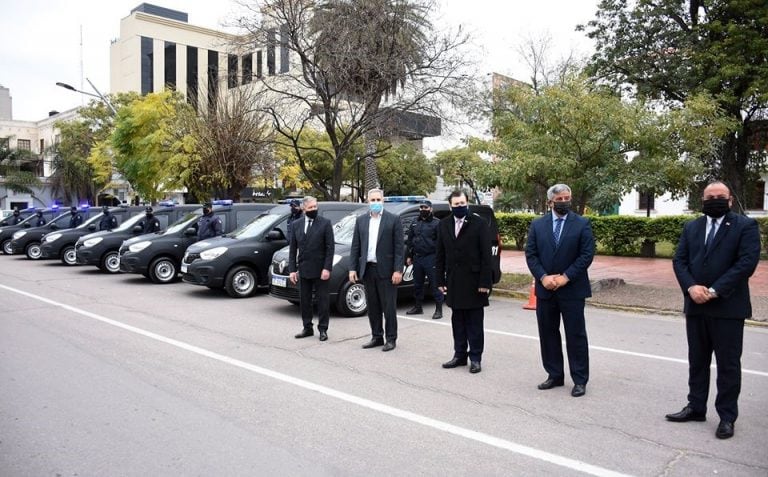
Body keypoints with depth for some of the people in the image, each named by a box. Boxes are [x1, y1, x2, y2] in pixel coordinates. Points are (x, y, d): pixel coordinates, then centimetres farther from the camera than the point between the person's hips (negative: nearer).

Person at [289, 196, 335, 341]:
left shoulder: (325, 223, -4)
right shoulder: (296, 224, 7)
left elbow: (330, 247, -7)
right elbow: (292, 248, 8)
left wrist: (327, 268, -14)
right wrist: (292, 269, 2)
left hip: (320, 270, -4)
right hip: (303, 270, 4)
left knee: (322, 300, 3)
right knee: (304, 300, 11)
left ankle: (323, 329, 13)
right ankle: (307, 328, 23)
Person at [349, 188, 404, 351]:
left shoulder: (393, 220, -3)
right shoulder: (361, 220, 9)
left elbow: (399, 247, -7)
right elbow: (355, 246, 9)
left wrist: (398, 270, -13)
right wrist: (352, 268, 2)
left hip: (386, 270, -4)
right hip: (367, 269, 4)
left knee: (389, 307, 3)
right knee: (373, 307, 12)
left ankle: (391, 339, 14)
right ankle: (376, 337, 23)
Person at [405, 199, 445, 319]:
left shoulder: (436, 223, -3)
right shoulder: (415, 224, 16)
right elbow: (409, 240, 20)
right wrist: (409, 256, 14)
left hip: (431, 258, -6)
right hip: (417, 258, 6)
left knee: (435, 284, -4)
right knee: (417, 284, 13)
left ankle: (439, 309, 3)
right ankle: (418, 307, 25)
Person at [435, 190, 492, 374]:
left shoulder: (479, 223, -5)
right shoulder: (444, 225, 7)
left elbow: (486, 255, -8)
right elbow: (439, 255, 9)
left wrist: (485, 282, -13)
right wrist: (440, 280, 5)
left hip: (473, 281, -4)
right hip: (453, 282, 4)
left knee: (474, 323, 4)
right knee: (457, 321, 12)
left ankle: (475, 358, 14)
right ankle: (460, 355, 23)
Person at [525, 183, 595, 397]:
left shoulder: (582, 224, -1)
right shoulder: (537, 225, 6)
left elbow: (587, 255, -7)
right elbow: (530, 254, 2)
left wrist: (565, 277, -14)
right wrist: (543, 277, -11)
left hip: (572, 289, -3)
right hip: (545, 289, 3)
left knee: (575, 335, 2)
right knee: (547, 333, 10)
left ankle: (580, 380, 13)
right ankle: (554, 375, 23)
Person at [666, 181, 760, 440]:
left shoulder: (746, 226, -3)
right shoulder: (691, 227, 11)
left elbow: (747, 262, -13)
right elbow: (679, 260, 5)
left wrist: (715, 290, -18)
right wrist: (691, 287, -12)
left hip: (728, 307, -4)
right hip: (695, 305, 5)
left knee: (728, 364, 4)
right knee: (697, 360, 14)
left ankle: (727, 416, 16)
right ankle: (696, 407, 26)